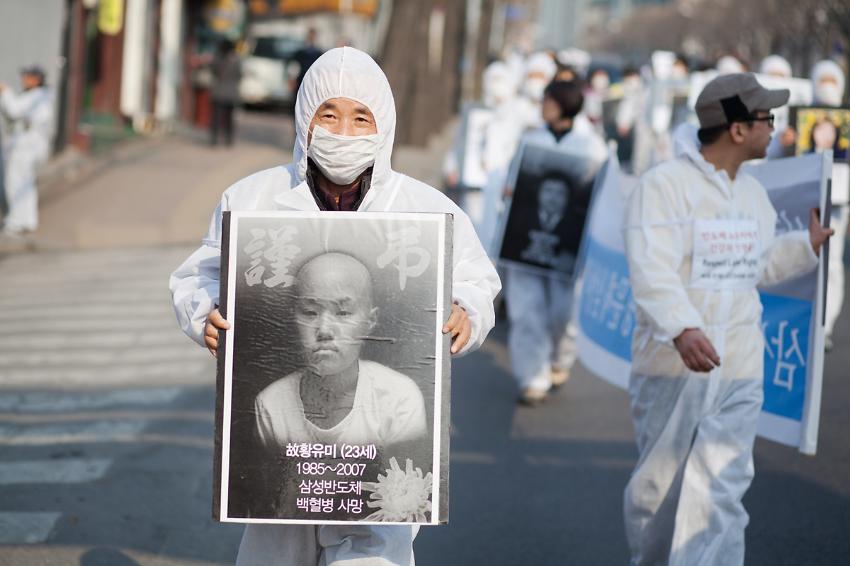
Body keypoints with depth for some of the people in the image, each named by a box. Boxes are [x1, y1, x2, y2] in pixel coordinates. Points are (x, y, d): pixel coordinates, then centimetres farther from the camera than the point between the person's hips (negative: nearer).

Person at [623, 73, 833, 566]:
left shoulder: (754, 194, 13)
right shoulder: (664, 185, -11)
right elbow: (651, 270, -25)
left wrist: (809, 244, 20)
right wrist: (682, 329, -40)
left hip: (739, 374, 5)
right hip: (672, 366, -5)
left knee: (721, 495, -4)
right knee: (658, 487, 9)